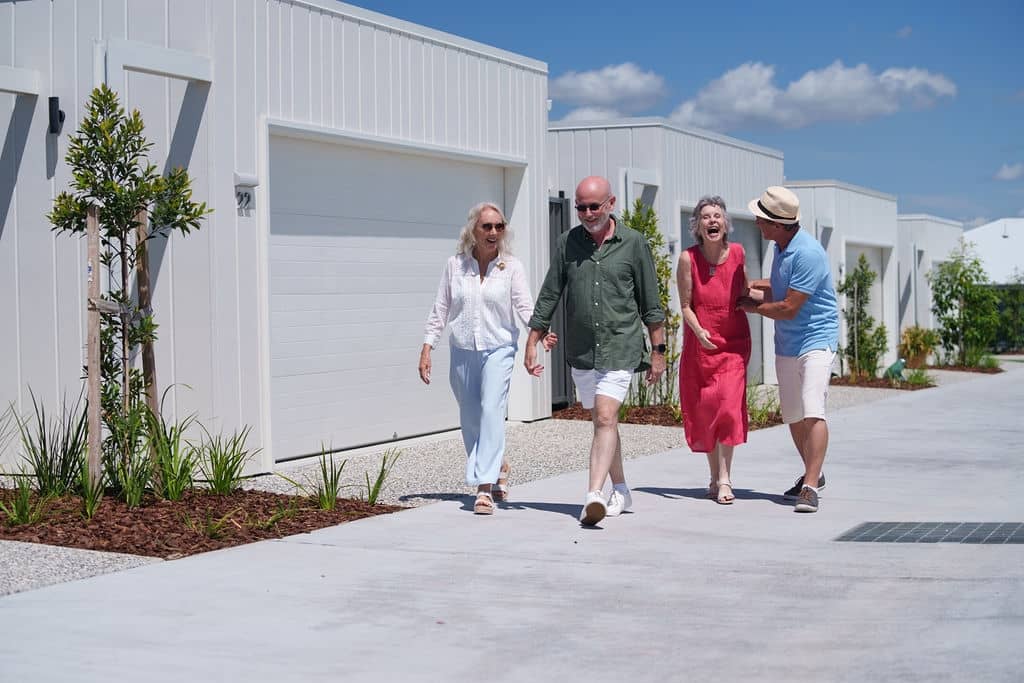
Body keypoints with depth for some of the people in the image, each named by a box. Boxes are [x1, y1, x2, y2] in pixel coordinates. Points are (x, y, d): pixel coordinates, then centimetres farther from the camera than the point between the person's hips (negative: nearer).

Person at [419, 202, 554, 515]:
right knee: (470, 419, 10)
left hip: (498, 349, -3)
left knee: (491, 411, -16)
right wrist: (427, 349, 1)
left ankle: (484, 487, -16)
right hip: (462, 351, 3)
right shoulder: (455, 265, 3)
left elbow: (525, 306, -10)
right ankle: (498, 466, 36)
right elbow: (439, 310, 7)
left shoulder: (511, 266, -3)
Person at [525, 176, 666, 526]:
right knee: (603, 421, 14)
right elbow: (549, 295, 9)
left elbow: (650, 303, 3)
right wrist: (532, 342, 5)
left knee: (606, 418, -18)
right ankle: (620, 491, 28)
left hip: (620, 348, -4)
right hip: (581, 351, 4)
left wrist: (658, 351, 2)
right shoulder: (568, 242, 5)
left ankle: (594, 495, -26)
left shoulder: (634, 244, -2)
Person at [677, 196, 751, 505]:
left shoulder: (738, 253, -1)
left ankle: (725, 479, -8)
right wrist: (698, 330, -22)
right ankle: (715, 477, 19)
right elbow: (686, 305, -6)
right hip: (699, 343, 0)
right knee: (703, 409, 5)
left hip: (733, 342, 0)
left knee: (729, 405, -12)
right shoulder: (688, 258, -8)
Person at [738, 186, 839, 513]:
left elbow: (788, 309, -21)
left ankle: (810, 488, -21)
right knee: (793, 416, 14)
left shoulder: (808, 254, -21)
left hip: (816, 339, -9)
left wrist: (753, 306, -6)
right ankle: (812, 474, 32)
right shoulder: (782, 247, 8)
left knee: (812, 412, -19)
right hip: (786, 345, 9)